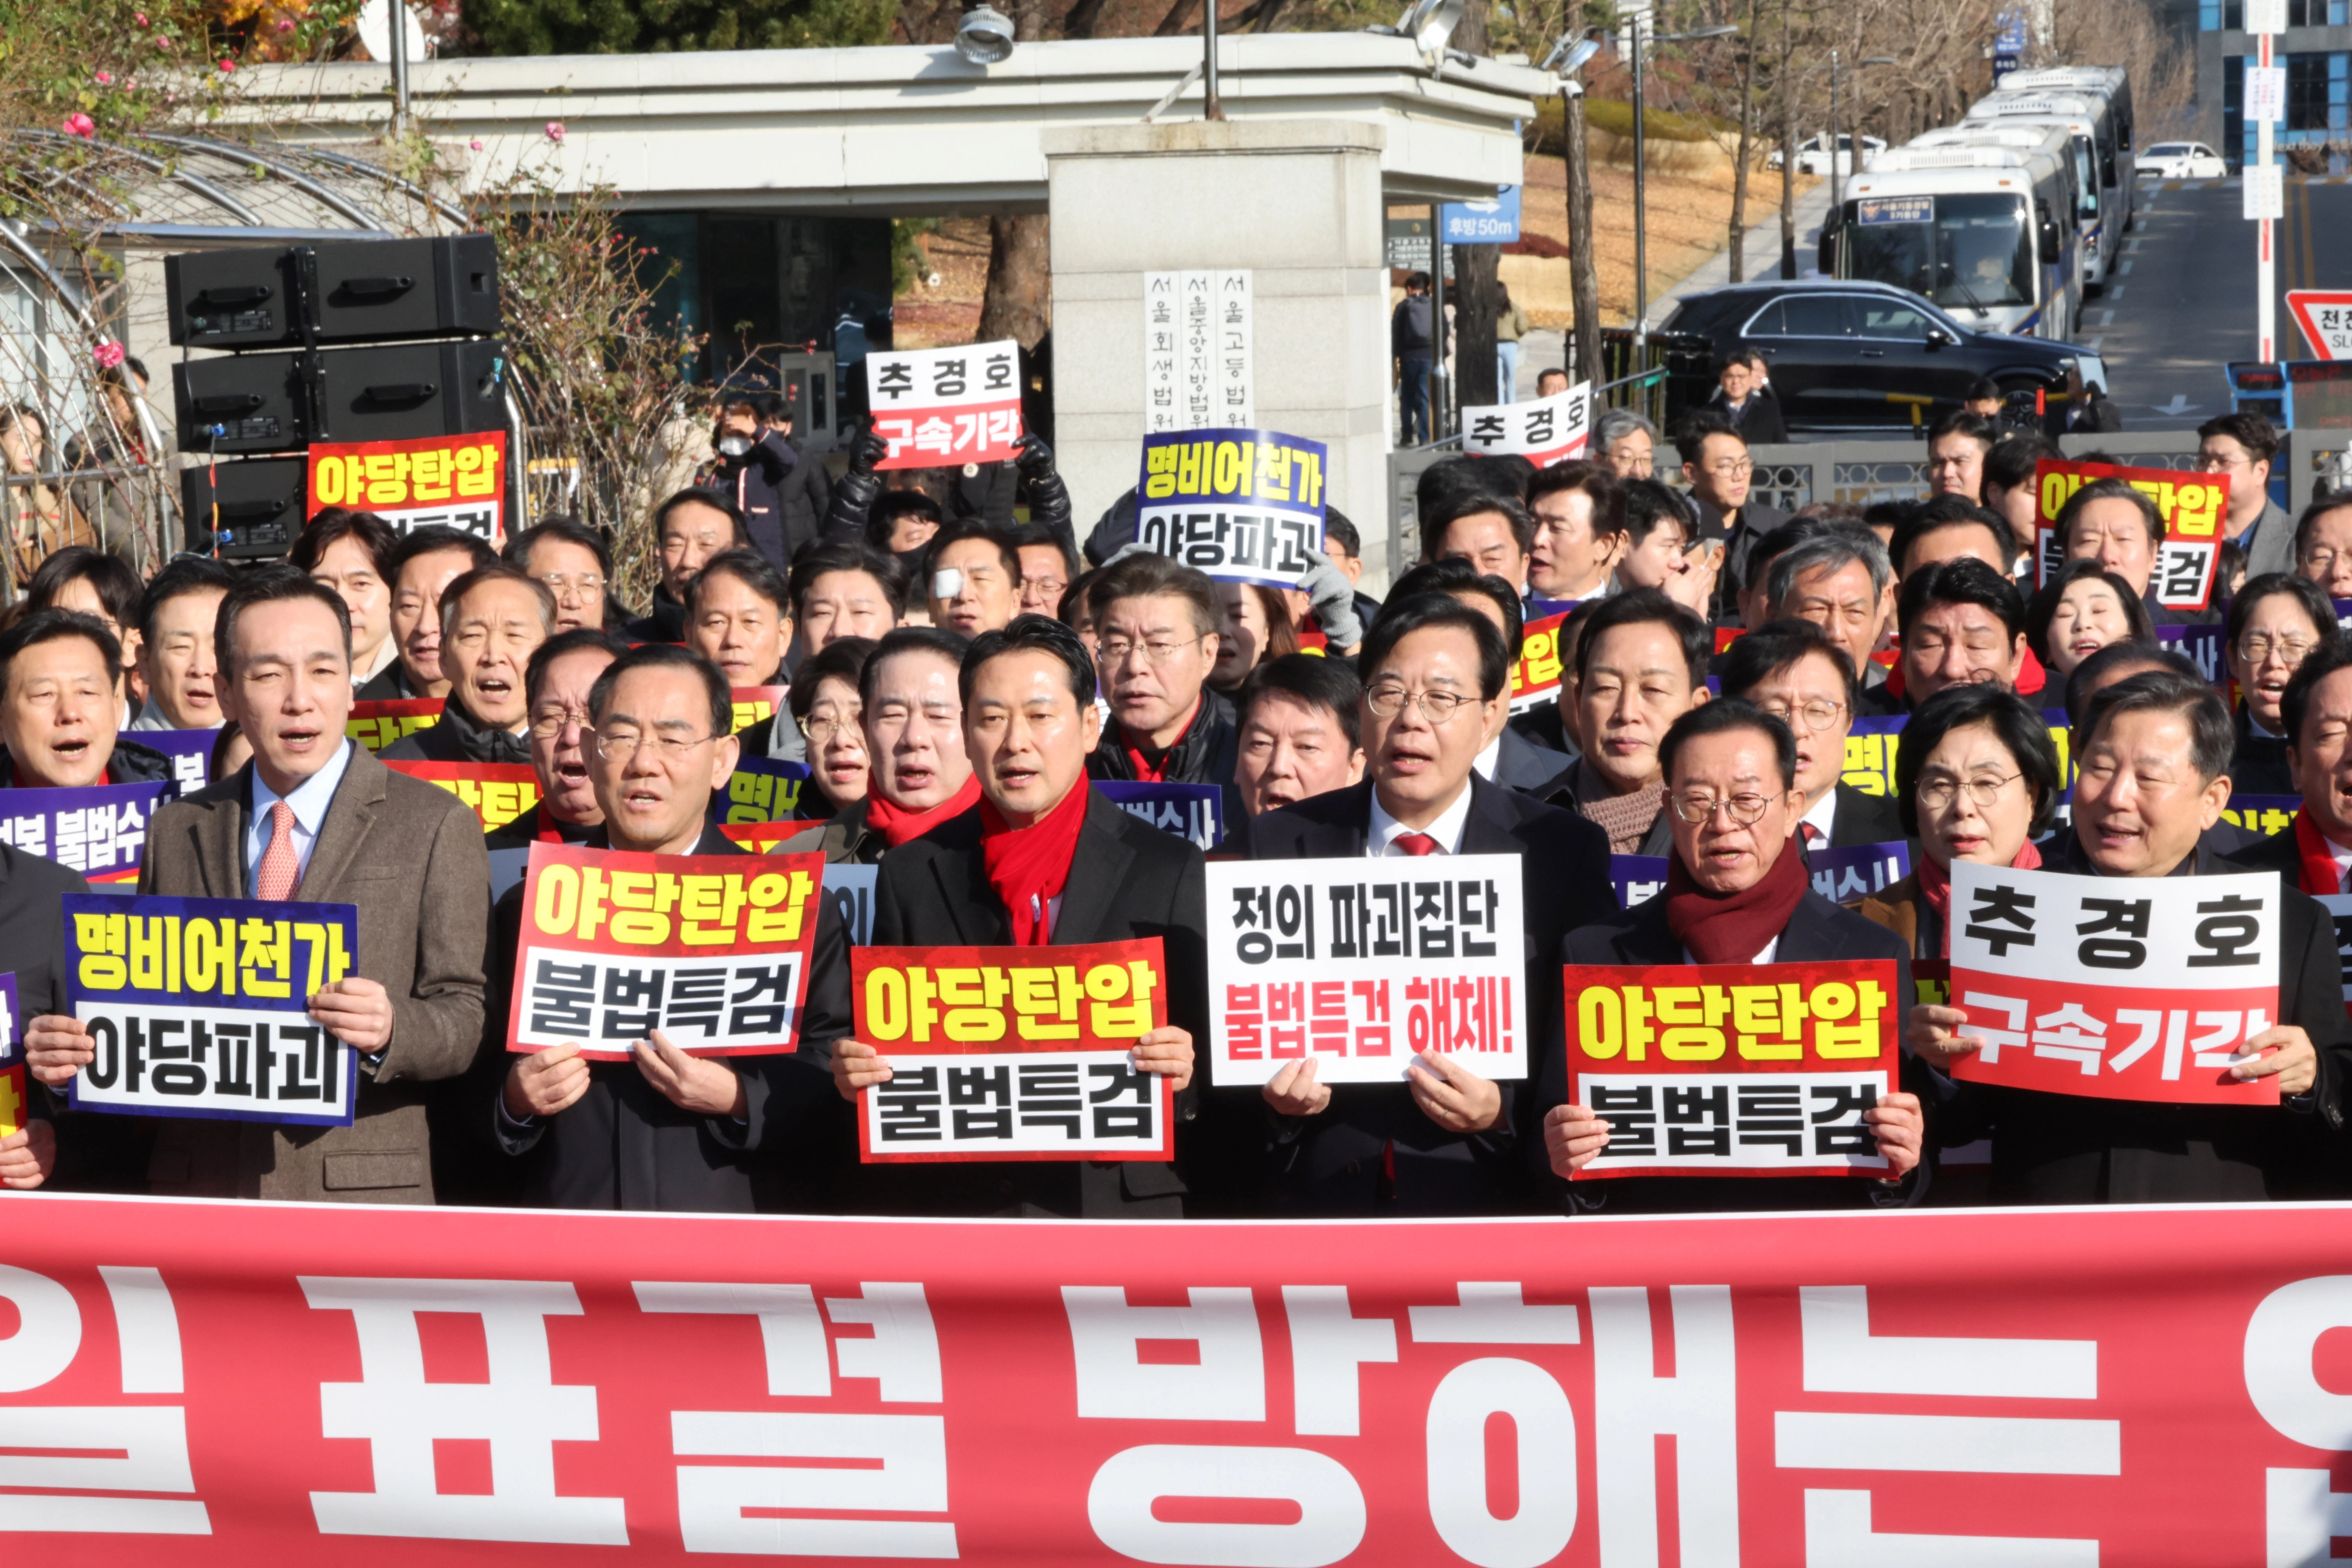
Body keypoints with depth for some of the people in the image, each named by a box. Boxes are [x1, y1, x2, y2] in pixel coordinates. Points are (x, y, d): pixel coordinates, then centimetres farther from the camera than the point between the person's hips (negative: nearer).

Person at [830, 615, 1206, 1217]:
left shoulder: (1171, 872, 3)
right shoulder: (910, 875, 9)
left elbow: (1207, 1059, 3)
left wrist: (1185, 1076, -17)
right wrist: (857, 1073, -8)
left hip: (1117, 1207, -1)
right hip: (947, 1207, 2)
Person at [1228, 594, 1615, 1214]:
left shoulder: (1564, 854, 6)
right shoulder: (1272, 847, 10)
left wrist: (1504, 1112, -11)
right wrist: (1270, 1094, -7)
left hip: (1486, 1211, -2)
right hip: (1315, 1204, 2)